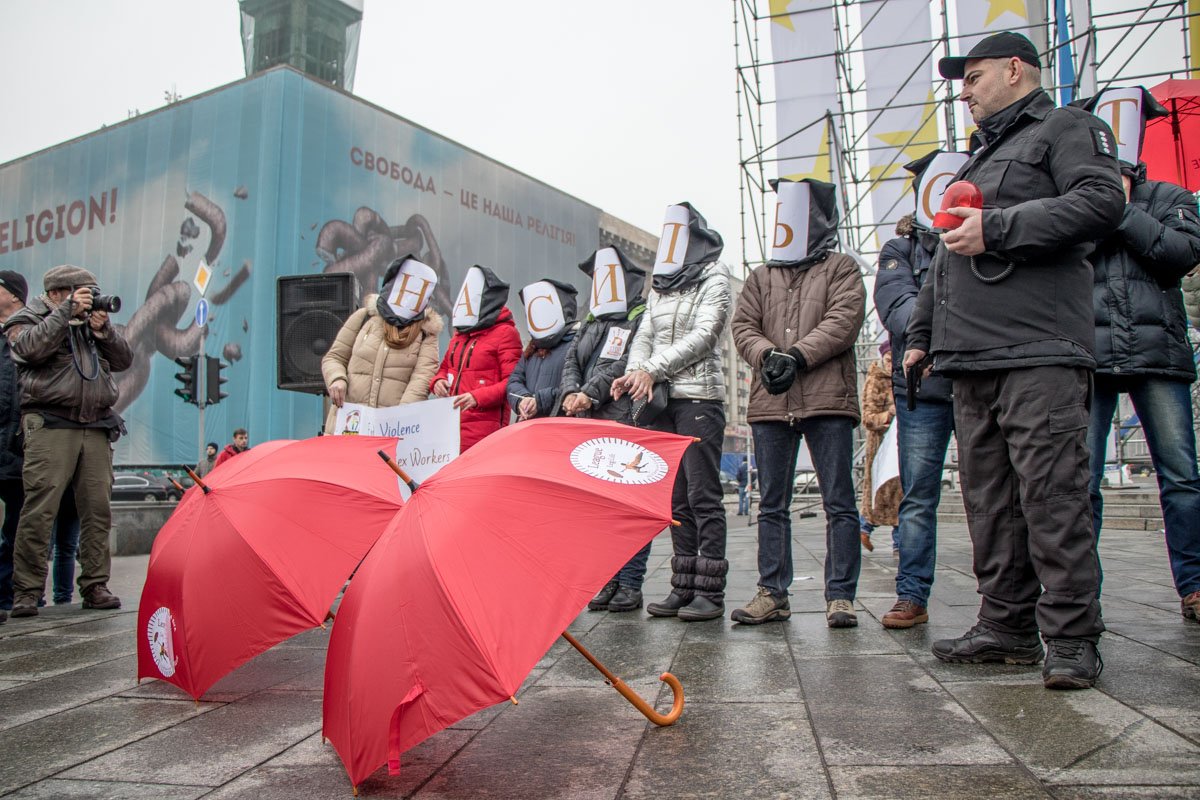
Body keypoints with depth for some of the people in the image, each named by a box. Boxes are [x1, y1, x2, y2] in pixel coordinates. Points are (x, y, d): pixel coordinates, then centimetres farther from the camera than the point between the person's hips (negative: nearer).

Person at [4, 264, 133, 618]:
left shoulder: (93, 322, 23)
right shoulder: (25, 320, 11)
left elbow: (124, 359, 14)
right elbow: (31, 347, -12)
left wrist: (103, 329, -1)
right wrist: (67, 312, -10)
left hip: (96, 428, 4)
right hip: (50, 426, -4)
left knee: (98, 510, 2)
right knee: (39, 510, -8)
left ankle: (94, 586, 9)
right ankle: (26, 591, 0)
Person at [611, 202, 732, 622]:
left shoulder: (713, 277, 2)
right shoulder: (660, 285, 21)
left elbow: (703, 335, -10)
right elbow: (644, 335, 13)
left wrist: (653, 369, -17)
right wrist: (635, 372, -8)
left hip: (698, 397, -6)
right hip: (660, 399, 6)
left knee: (703, 496, -7)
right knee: (676, 499, 7)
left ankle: (710, 592, -3)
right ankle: (683, 588, 13)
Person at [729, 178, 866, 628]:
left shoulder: (840, 268, 10)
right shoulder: (761, 277, 21)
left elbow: (844, 319, -5)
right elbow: (742, 327, 10)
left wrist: (798, 356, -16)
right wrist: (767, 355, -11)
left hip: (828, 399, -4)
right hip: (770, 403, 4)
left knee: (838, 502, -2)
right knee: (772, 504, 6)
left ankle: (840, 596, 4)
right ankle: (772, 593, 13)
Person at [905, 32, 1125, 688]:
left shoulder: (1067, 128, 8)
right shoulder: (980, 155, 32)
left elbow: (1103, 201, -12)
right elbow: (944, 257, 32)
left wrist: (998, 227, -15)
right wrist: (920, 333, 29)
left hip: (1040, 353, -8)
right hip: (972, 360, 8)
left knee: (1052, 496, -10)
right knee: (989, 499, 5)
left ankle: (1072, 639, -2)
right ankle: (1007, 627, 12)